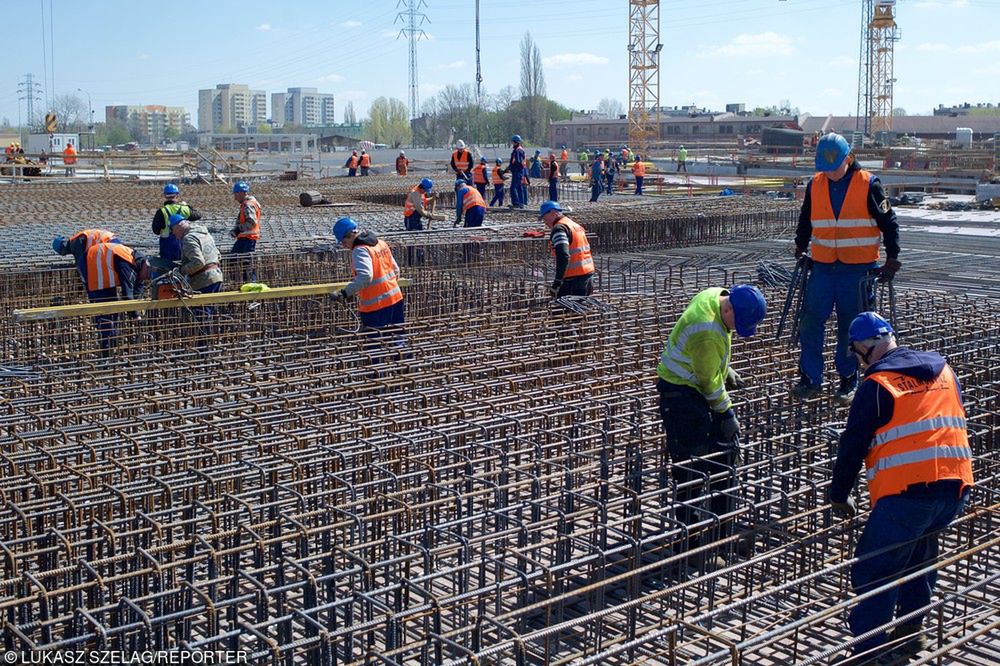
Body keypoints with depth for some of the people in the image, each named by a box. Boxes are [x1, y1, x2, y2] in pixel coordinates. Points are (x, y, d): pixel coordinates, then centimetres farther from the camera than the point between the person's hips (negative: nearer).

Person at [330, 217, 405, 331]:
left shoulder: (360, 250, -16)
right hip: (395, 299, 9)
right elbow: (395, 269, 17)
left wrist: (344, 293, -33)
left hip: (376, 307, -9)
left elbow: (365, 277, -31)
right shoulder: (380, 242, 10)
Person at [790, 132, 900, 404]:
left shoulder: (868, 185, -6)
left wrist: (892, 259, -3)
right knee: (810, 322, -3)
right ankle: (810, 379, 4)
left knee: (850, 328, 4)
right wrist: (800, 249, 20)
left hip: (858, 269, -3)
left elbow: (888, 222, -1)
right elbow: (805, 221, 20)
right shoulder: (815, 185, 5)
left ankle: (848, 380, 16)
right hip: (823, 267, 3)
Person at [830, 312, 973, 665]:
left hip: (908, 489, -7)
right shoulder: (943, 369, 16)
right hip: (956, 485, 8)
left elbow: (852, 445, 0)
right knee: (919, 551, 29)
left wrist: (839, 496, 11)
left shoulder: (878, 383, -3)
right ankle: (911, 630, 34)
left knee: (873, 571, -1)